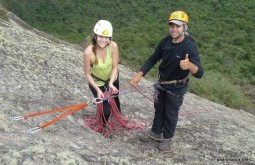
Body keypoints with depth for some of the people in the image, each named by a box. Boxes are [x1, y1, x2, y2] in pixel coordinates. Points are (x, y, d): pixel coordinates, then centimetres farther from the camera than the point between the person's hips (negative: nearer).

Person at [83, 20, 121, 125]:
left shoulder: (113, 46, -29)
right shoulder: (89, 52, -35)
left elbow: (115, 67, -18)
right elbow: (87, 74, -22)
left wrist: (111, 83, -30)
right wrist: (98, 90, -27)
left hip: (112, 78, 3)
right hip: (97, 82, -3)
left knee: (115, 99, 28)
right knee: (106, 110, -4)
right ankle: (102, 126, 33)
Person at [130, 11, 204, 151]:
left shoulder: (189, 47, -29)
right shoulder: (166, 41, -13)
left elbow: (199, 74, -37)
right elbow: (153, 59, -4)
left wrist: (189, 65, -60)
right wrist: (139, 75, -14)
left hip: (177, 87, -5)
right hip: (162, 82, 5)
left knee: (171, 113, 14)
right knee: (159, 108, 22)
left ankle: (167, 138, 37)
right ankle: (155, 132, 44)